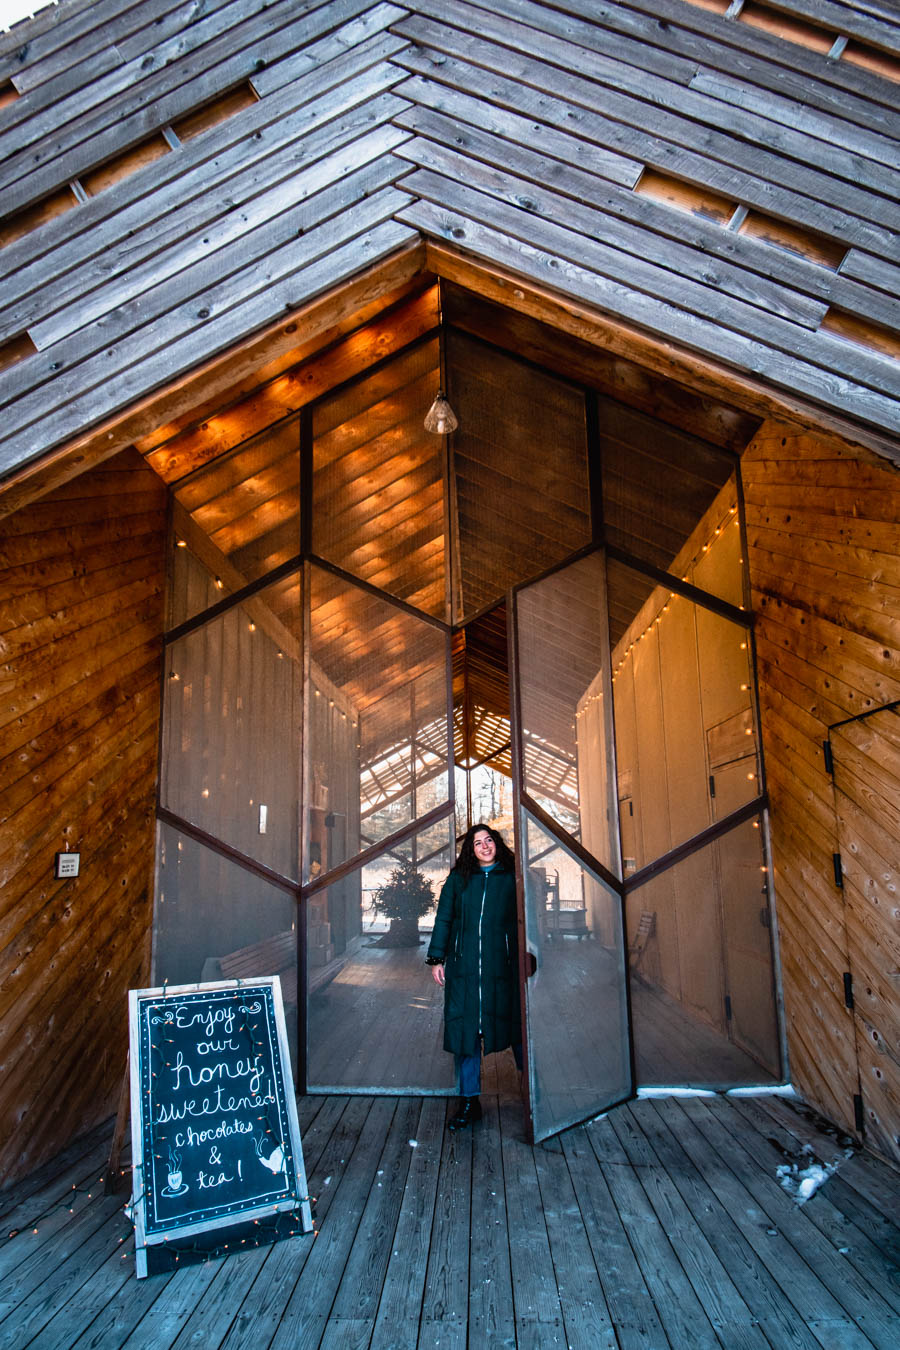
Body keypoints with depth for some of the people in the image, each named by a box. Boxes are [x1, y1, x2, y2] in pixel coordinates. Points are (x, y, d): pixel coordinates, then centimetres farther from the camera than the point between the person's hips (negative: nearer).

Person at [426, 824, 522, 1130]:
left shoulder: (512, 877, 5)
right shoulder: (458, 880, 10)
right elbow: (443, 919, 11)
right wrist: (437, 959, 6)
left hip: (503, 965, -1)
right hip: (464, 967, 2)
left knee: (515, 1024, 3)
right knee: (465, 1028, 3)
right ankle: (469, 1102, 13)